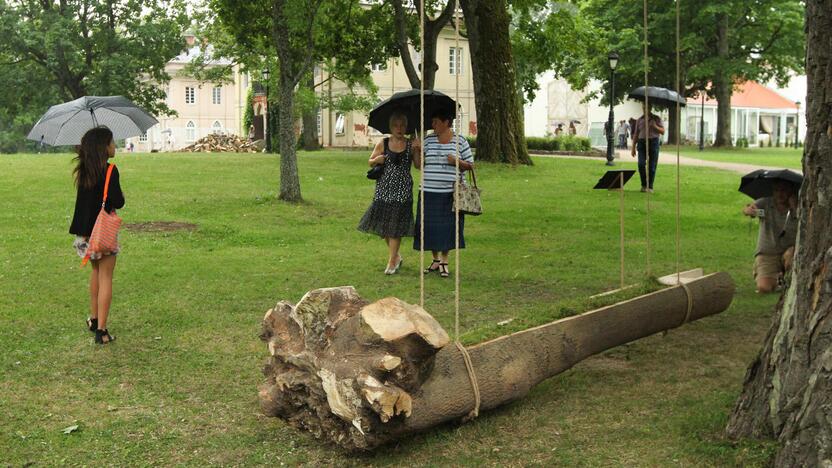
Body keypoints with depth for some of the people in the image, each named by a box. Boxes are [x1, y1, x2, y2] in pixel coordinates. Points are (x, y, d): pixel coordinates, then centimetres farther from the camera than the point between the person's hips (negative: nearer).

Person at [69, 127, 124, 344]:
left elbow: (86, 197, 12)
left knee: (96, 272, 24)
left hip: (85, 230, 7)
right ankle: (101, 330, 0)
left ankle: (94, 319, 34)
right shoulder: (110, 171, -17)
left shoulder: (83, 170, 5)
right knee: (105, 278, 0)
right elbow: (118, 202, -19)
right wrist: (120, 196, 1)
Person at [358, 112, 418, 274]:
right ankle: (395, 255, 25)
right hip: (384, 187, 2)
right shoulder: (383, 144, 5)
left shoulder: (411, 144, 2)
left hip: (402, 189, -2)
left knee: (396, 225, -4)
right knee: (383, 223, 4)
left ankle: (392, 261, 4)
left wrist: (417, 150, -16)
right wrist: (377, 160, -8)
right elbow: (370, 162, 13)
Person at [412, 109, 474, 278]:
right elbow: (419, 164, 7)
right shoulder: (428, 141, 8)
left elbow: (470, 165, 5)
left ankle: (444, 261, 16)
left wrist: (457, 162, -12)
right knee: (430, 226, 5)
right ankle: (435, 260, 21)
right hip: (429, 192, 2)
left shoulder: (460, 141, 2)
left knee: (447, 227, 2)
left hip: (450, 193, -2)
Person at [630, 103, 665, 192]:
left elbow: (663, 132, 3)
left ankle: (650, 187, 9)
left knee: (652, 166, -1)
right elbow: (636, 134, 14)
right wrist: (633, 148, 9)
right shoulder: (639, 120, 13)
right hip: (642, 142, 1)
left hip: (653, 142, -1)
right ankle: (644, 185, 0)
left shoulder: (657, 118, 7)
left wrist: (655, 126, -17)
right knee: (641, 164, -15)